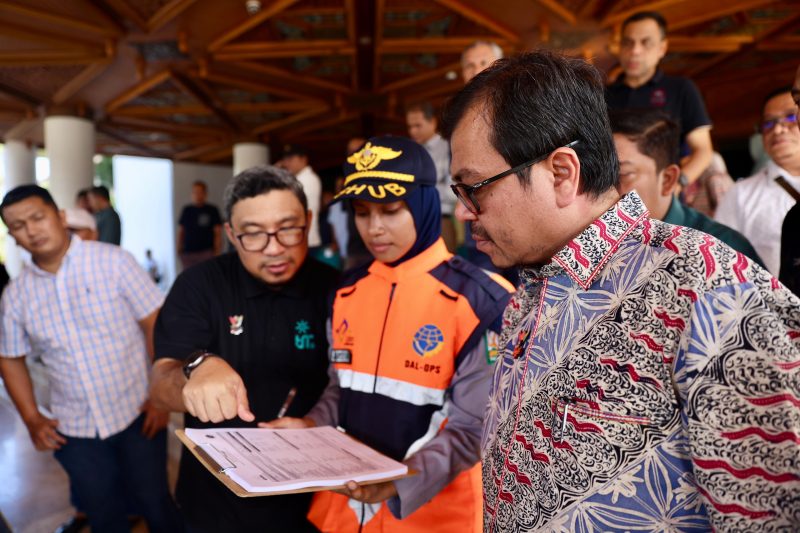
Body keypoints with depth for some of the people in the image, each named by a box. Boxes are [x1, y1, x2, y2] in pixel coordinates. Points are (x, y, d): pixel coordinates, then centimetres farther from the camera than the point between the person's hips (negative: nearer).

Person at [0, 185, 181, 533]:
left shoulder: (114, 261, -11)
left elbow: (158, 325, -10)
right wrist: (32, 419, 5)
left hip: (136, 415, -3)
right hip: (73, 430, 3)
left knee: (154, 505, 9)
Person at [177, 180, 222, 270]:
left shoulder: (212, 210, 1)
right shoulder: (186, 210, 12)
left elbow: (218, 233, -1)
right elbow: (180, 231, 16)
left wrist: (217, 252, -7)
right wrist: (179, 250, 9)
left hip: (206, 253, -4)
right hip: (187, 254, 4)